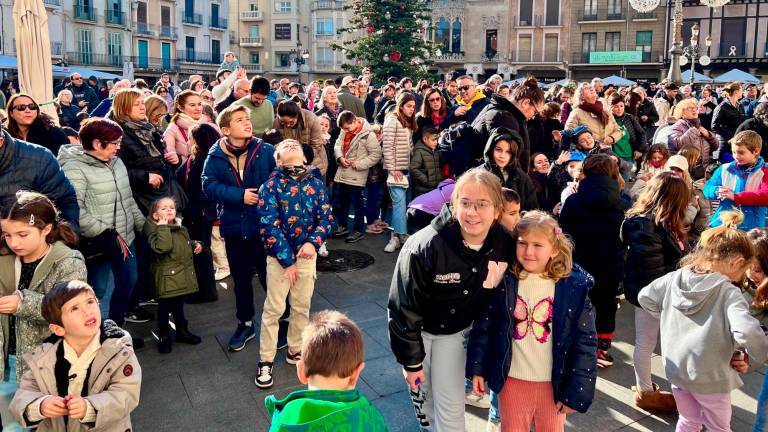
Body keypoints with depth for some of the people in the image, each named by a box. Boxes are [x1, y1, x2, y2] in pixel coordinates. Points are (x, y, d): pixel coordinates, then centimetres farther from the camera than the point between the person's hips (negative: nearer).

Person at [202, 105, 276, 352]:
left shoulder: (266, 151, -6)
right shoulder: (215, 156, -2)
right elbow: (209, 186, -10)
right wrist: (240, 196, -21)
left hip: (265, 226, -2)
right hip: (234, 227, 2)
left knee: (270, 276, 6)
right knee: (241, 280, 17)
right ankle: (245, 324, 34)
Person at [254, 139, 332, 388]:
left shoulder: (316, 184, 0)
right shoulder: (271, 186, -10)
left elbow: (326, 218, 0)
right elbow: (269, 227, -13)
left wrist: (313, 242, -18)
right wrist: (287, 261, -13)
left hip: (307, 254, 4)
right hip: (279, 256, -3)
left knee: (302, 306, 14)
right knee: (273, 309, 2)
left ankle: (295, 351, 32)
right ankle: (265, 360, 15)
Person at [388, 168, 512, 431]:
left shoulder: (504, 244, -20)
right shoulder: (424, 247, -32)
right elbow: (404, 307, -20)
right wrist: (410, 360, -13)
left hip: (456, 331, 2)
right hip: (418, 329, -2)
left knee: (451, 406, 3)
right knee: (422, 393, 17)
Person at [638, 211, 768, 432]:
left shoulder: (674, 278, -5)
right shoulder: (728, 292, -21)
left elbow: (645, 297, 5)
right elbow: (747, 333, -32)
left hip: (676, 369, 4)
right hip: (709, 376, -4)